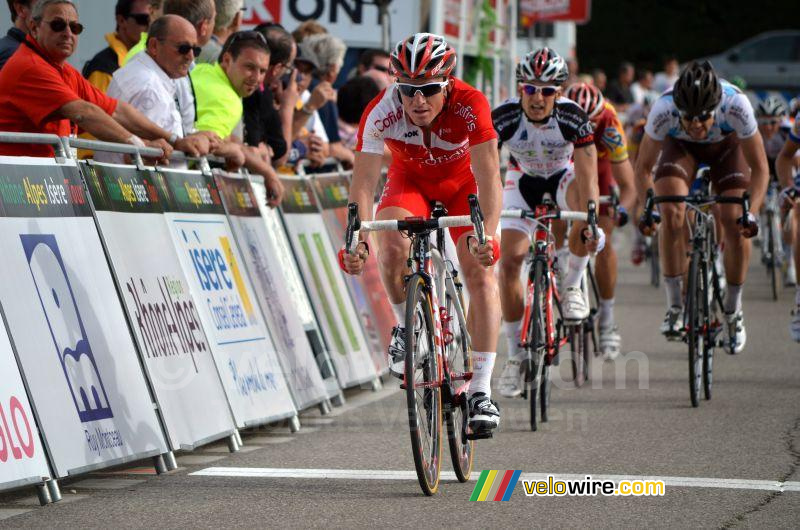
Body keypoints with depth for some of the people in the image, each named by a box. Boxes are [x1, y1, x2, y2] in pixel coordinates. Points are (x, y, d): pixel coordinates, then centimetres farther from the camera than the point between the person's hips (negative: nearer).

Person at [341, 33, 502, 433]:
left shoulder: (470, 105, -34)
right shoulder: (381, 113, -31)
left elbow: (488, 176, -40)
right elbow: (363, 183, -31)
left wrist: (487, 235, -54)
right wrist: (356, 240, -46)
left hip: (462, 183, -1)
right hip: (410, 182, 1)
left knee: (481, 273, -17)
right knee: (392, 245, -30)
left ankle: (481, 391, -13)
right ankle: (408, 328, -2)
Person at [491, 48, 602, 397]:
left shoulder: (573, 117, -31)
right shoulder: (503, 117, -30)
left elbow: (587, 174, -34)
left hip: (564, 175, -1)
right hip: (523, 180, 1)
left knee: (586, 205, -36)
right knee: (510, 258, -15)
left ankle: (572, 286, -11)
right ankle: (515, 354, -2)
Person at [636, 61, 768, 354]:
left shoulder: (736, 105, -40)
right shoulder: (663, 110, -38)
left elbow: (759, 168, -28)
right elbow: (643, 168, -24)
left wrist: (751, 212, -42)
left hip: (727, 144, 0)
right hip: (680, 145, 0)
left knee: (735, 223, -15)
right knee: (671, 213, -23)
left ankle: (733, 312, 5)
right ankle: (675, 306, -10)